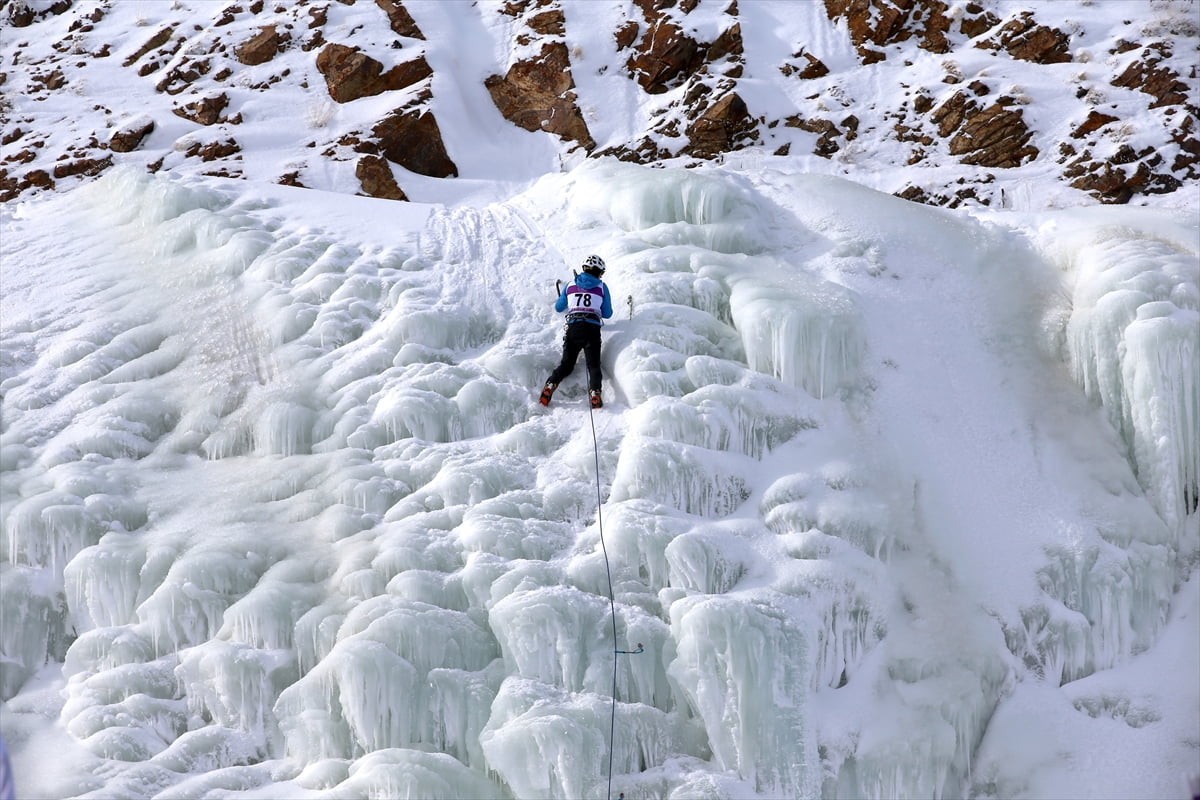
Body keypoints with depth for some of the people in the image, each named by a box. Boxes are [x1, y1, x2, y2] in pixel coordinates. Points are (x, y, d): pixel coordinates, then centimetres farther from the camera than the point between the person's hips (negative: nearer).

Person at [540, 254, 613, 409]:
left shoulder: (570, 285, 16)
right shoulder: (602, 287, 12)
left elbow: (558, 307, 27)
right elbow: (607, 314, 17)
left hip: (573, 327, 2)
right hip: (592, 328, -2)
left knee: (566, 363, 7)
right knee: (594, 365, -1)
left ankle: (550, 385, -18)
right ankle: (594, 392, -26)